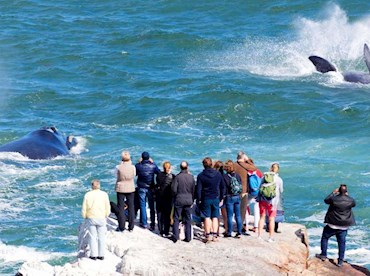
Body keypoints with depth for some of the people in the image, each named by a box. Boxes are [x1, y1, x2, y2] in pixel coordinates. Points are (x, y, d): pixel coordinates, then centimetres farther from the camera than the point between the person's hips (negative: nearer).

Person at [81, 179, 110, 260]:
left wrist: (85, 217, 12)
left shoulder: (87, 195, -5)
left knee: (92, 236, 7)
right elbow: (108, 208, -2)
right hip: (101, 219, 0)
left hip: (91, 218, 0)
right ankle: (101, 255, 10)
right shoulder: (104, 194, -5)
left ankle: (93, 255, 5)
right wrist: (106, 216, 14)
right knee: (101, 237, 9)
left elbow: (84, 209, -3)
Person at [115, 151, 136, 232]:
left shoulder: (118, 167, -15)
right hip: (131, 188, 1)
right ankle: (131, 227, 16)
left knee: (121, 208, 7)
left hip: (120, 189, -1)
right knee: (131, 207, 12)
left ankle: (121, 227, 7)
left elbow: (117, 176, 1)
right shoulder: (132, 167, -12)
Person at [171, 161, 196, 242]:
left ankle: (175, 236, 2)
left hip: (179, 200, -3)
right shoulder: (191, 177, -3)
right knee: (188, 220, 9)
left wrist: (175, 196, 8)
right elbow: (193, 190, 4)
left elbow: (174, 189, -12)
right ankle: (188, 237, 10)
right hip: (188, 201, 3)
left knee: (176, 219, 6)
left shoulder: (178, 177, -12)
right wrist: (192, 200, 15)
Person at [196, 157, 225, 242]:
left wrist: (199, 200, 2)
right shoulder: (218, 174, 1)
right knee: (215, 217, 7)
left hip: (205, 199, -2)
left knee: (207, 217, 3)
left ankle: (208, 235, 0)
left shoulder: (201, 176, -8)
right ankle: (214, 235, 4)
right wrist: (221, 198, 17)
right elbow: (222, 187, 8)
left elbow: (198, 189, -8)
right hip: (216, 198, 2)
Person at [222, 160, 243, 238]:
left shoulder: (225, 176, -11)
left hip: (229, 197, -4)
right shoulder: (238, 176, 4)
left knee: (229, 216, 1)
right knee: (238, 215, 8)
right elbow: (241, 186, 11)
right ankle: (239, 232, 10)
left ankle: (229, 232, 4)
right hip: (237, 197, 4)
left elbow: (223, 188, -9)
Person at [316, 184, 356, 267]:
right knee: (342, 242, 10)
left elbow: (326, 200, 2)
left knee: (325, 238, 18)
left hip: (333, 224, -3)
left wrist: (333, 193, 11)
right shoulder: (350, 200, -10)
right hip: (344, 226, 3)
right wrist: (347, 195, 21)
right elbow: (354, 204, 14)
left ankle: (323, 255, 21)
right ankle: (340, 261, 12)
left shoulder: (334, 199, -18)